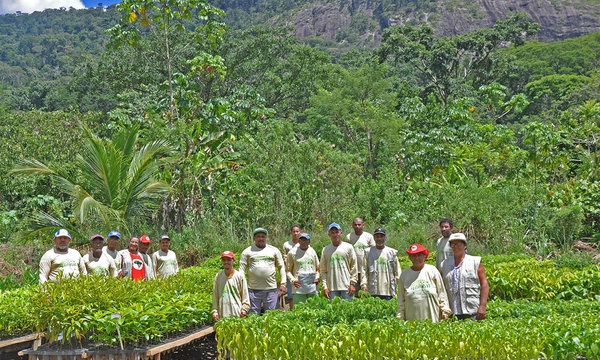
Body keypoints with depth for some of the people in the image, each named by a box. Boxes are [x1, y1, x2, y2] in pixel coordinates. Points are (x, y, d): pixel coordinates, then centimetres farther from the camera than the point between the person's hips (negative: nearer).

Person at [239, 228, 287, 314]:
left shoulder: (274, 250, 12)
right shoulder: (247, 251, 9)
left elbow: (281, 267, 14)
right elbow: (241, 270, 6)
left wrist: (283, 284, 5)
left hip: (271, 289, 1)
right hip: (253, 290, -1)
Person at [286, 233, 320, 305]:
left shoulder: (312, 251, 13)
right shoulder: (292, 253, 4)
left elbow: (318, 268, 22)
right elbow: (288, 270, 7)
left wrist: (317, 277, 4)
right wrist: (293, 280, -9)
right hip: (299, 288, -3)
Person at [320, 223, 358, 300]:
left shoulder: (348, 247, 4)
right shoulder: (325, 250, 9)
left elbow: (354, 267, 3)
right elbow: (323, 271, 8)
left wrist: (352, 283, -4)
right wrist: (324, 287, 0)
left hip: (347, 286, -1)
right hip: (332, 287, 2)